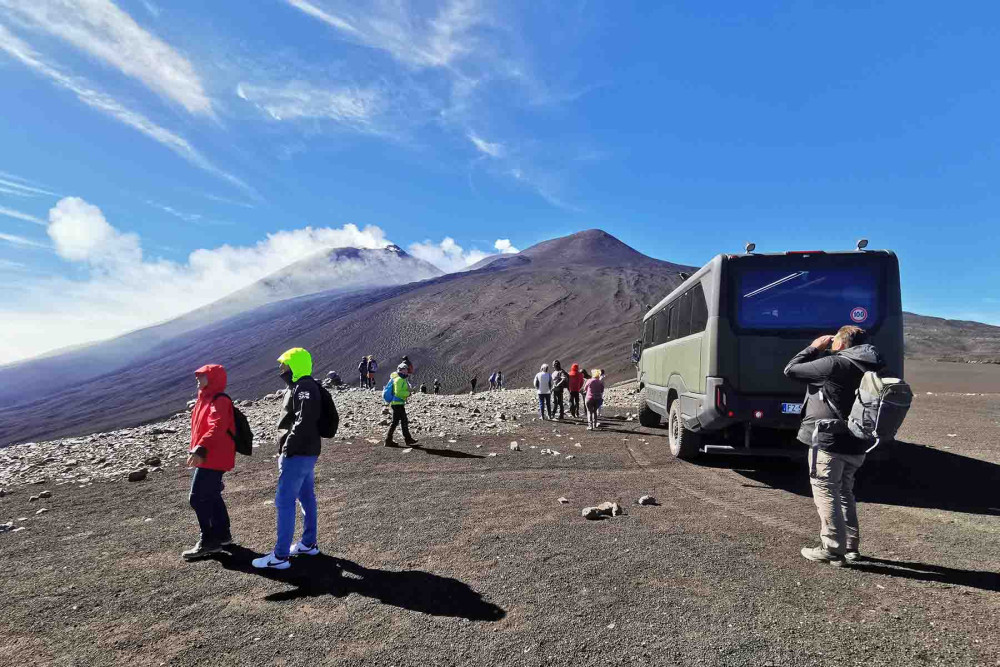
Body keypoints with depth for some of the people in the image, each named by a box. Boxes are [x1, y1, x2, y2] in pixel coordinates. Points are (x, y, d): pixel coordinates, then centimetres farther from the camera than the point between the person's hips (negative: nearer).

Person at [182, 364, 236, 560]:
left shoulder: (219, 401, -18)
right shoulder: (206, 399, 16)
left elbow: (217, 428, -32)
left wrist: (200, 449, -43)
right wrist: (196, 449, 28)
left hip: (213, 459, -11)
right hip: (206, 458, 11)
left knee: (197, 498, -7)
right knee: (211, 496, 17)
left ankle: (209, 541, 2)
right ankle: (222, 534, 29)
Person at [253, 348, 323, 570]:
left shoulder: (304, 388, -18)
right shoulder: (299, 387, 16)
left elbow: (304, 422, -26)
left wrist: (288, 448, -21)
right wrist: (286, 449, 15)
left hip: (298, 454, -11)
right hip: (306, 452, 11)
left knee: (284, 501, -6)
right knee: (306, 497, 17)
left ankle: (280, 556, 1)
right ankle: (308, 544, 29)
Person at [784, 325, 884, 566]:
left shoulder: (834, 364, -18)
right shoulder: (869, 368, 9)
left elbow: (791, 369, -13)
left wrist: (814, 348, -2)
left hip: (829, 442, -9)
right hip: (855, 444, 9)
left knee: (826, 493, 1)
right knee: (844, 491, 21)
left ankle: (833, 549, 6)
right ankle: (851, 546, 30)